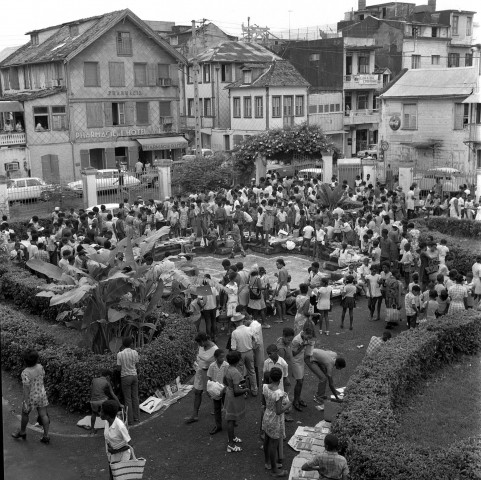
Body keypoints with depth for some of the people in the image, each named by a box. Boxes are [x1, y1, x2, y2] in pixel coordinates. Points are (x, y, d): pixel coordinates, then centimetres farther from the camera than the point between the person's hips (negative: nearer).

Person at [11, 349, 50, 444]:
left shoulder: (25, 373, -27)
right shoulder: (40, 367, -10)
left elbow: (26, 388, -25)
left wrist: (26, 402, -18)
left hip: (31, 397, -5)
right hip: (42, 395, 5)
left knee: (25, 414, 21)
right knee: (43, 415, 11)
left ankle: (22, 432, 42)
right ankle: (46, 436, 17)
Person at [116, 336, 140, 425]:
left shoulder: (120, 354, -13)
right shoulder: (135, 352, -4)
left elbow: (119, 368, -9)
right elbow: (136, 365, 5)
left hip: (125, 377, -3)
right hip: (134, 375, 3)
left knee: (128, 399, 4)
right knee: (135, 397, 14)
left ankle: (130, 420, 8)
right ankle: (136, 417, 21)